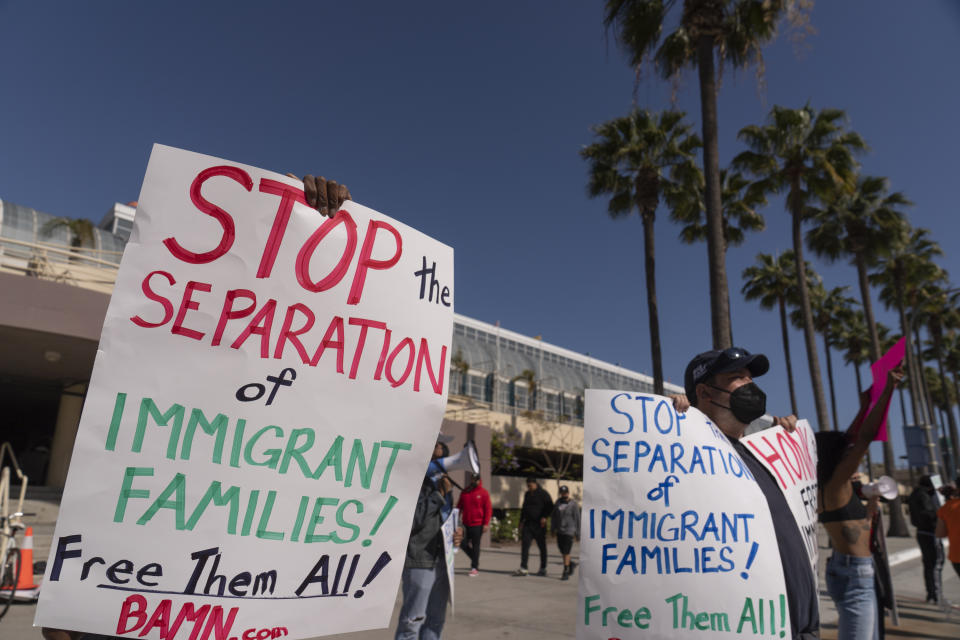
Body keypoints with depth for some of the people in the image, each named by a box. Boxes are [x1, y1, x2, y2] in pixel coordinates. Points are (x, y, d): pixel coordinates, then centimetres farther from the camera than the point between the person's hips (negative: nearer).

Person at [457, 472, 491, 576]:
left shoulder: (484, 493, -3)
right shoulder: (465, 492, 8)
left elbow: (488, 509, -5)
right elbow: (459, 506, 15)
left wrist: (486, 524, -11)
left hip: (478, 525, -4)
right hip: (466, 524, 4)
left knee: (475, 546, 1)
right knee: (463, 544, 3)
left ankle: (475, 568, 12)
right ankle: (475, 559, 26)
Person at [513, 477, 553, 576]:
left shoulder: (543, 494, -5)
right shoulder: (527, 494, 14)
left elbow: (550, 507, -8)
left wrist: (544, 517, -19)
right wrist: (521, 521, 17)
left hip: (539, 524, -5)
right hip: (528, 523, 5)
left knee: (542, 547, 6)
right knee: (524, 545, -5)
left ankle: (543, 569, 18)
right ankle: (523, 568, -6)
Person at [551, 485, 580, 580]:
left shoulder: (573, 504, -6)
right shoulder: (558, 502, 7)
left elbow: (577, 518, -5)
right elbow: (554, 516, 11)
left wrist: (578, 533, -5)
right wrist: (553, 528, 3)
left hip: (569, 531, -5)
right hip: (559, 531, 5)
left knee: (566, 552, -8)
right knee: (562, 551, 12)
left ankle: (566, 573, -2)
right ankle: (571, 564, 36)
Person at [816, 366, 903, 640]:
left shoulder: (830, 486, 8)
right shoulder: (837, 484, -16)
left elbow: (849, 440, 20)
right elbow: (865, 437, -19)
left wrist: (864, 407, 24)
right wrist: (888, 391, -16)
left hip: (860, 575, 10)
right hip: (854, 575, -10)